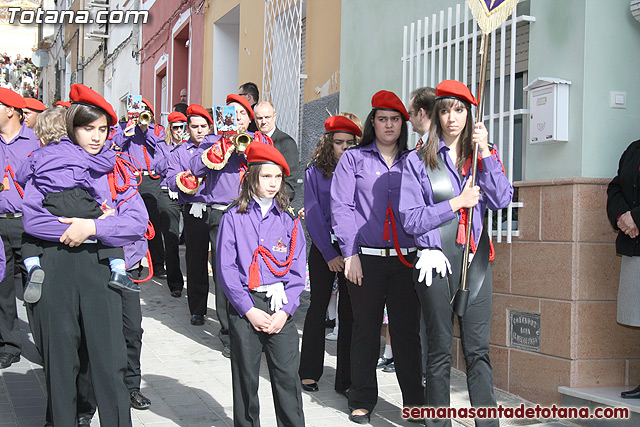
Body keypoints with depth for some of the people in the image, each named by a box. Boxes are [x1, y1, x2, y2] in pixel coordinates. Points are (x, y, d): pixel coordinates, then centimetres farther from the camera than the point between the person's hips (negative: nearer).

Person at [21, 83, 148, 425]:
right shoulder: (48, 160, 7)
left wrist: (92, 227, -11)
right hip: (54, 266, 0)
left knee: (109, 359, -3)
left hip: (100, 266, 1)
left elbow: (138, 221, -1)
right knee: (59, 358, 6)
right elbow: (31, 218, -4)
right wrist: (71, 229, -12)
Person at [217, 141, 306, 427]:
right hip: (244, 307, -1)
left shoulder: (288, 220, 9)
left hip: (281, 307, 1)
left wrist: (285, 310, -6)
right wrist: (249, 310, -10)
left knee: (287, 375, -2)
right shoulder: (233, 218, 2)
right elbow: (225, 268, -3)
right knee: (246, 376, 5)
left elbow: (297, 270, 6)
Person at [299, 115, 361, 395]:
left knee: (350, 311, 0)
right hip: (323, 248, -1)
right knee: (318, 305, 6)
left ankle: (346, 379, 6)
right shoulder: (315, 172, 2)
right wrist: (329, 254, -8)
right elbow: (313, 215, -2)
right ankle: (309, 372, 17)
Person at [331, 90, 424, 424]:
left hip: (406, 259, 1)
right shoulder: (353, 159, 8)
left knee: (407, 329, 3)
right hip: (366, 258, -1)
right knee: (365, 329, 5)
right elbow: (342, 208, 1)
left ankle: (414, 399, 13)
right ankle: (362, 401, 15)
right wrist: (351, 252, -7)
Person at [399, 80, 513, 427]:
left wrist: (485, 154, -11)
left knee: (478, 348, 1)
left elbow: (502, 200, -5)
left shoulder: (483, 154, 10)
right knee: (440, 349, 6)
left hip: (475, 258, 2)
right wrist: (457, 203, -9)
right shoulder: (418, 161, 3)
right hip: (435, 258, -2)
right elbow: (410, 218, -5)